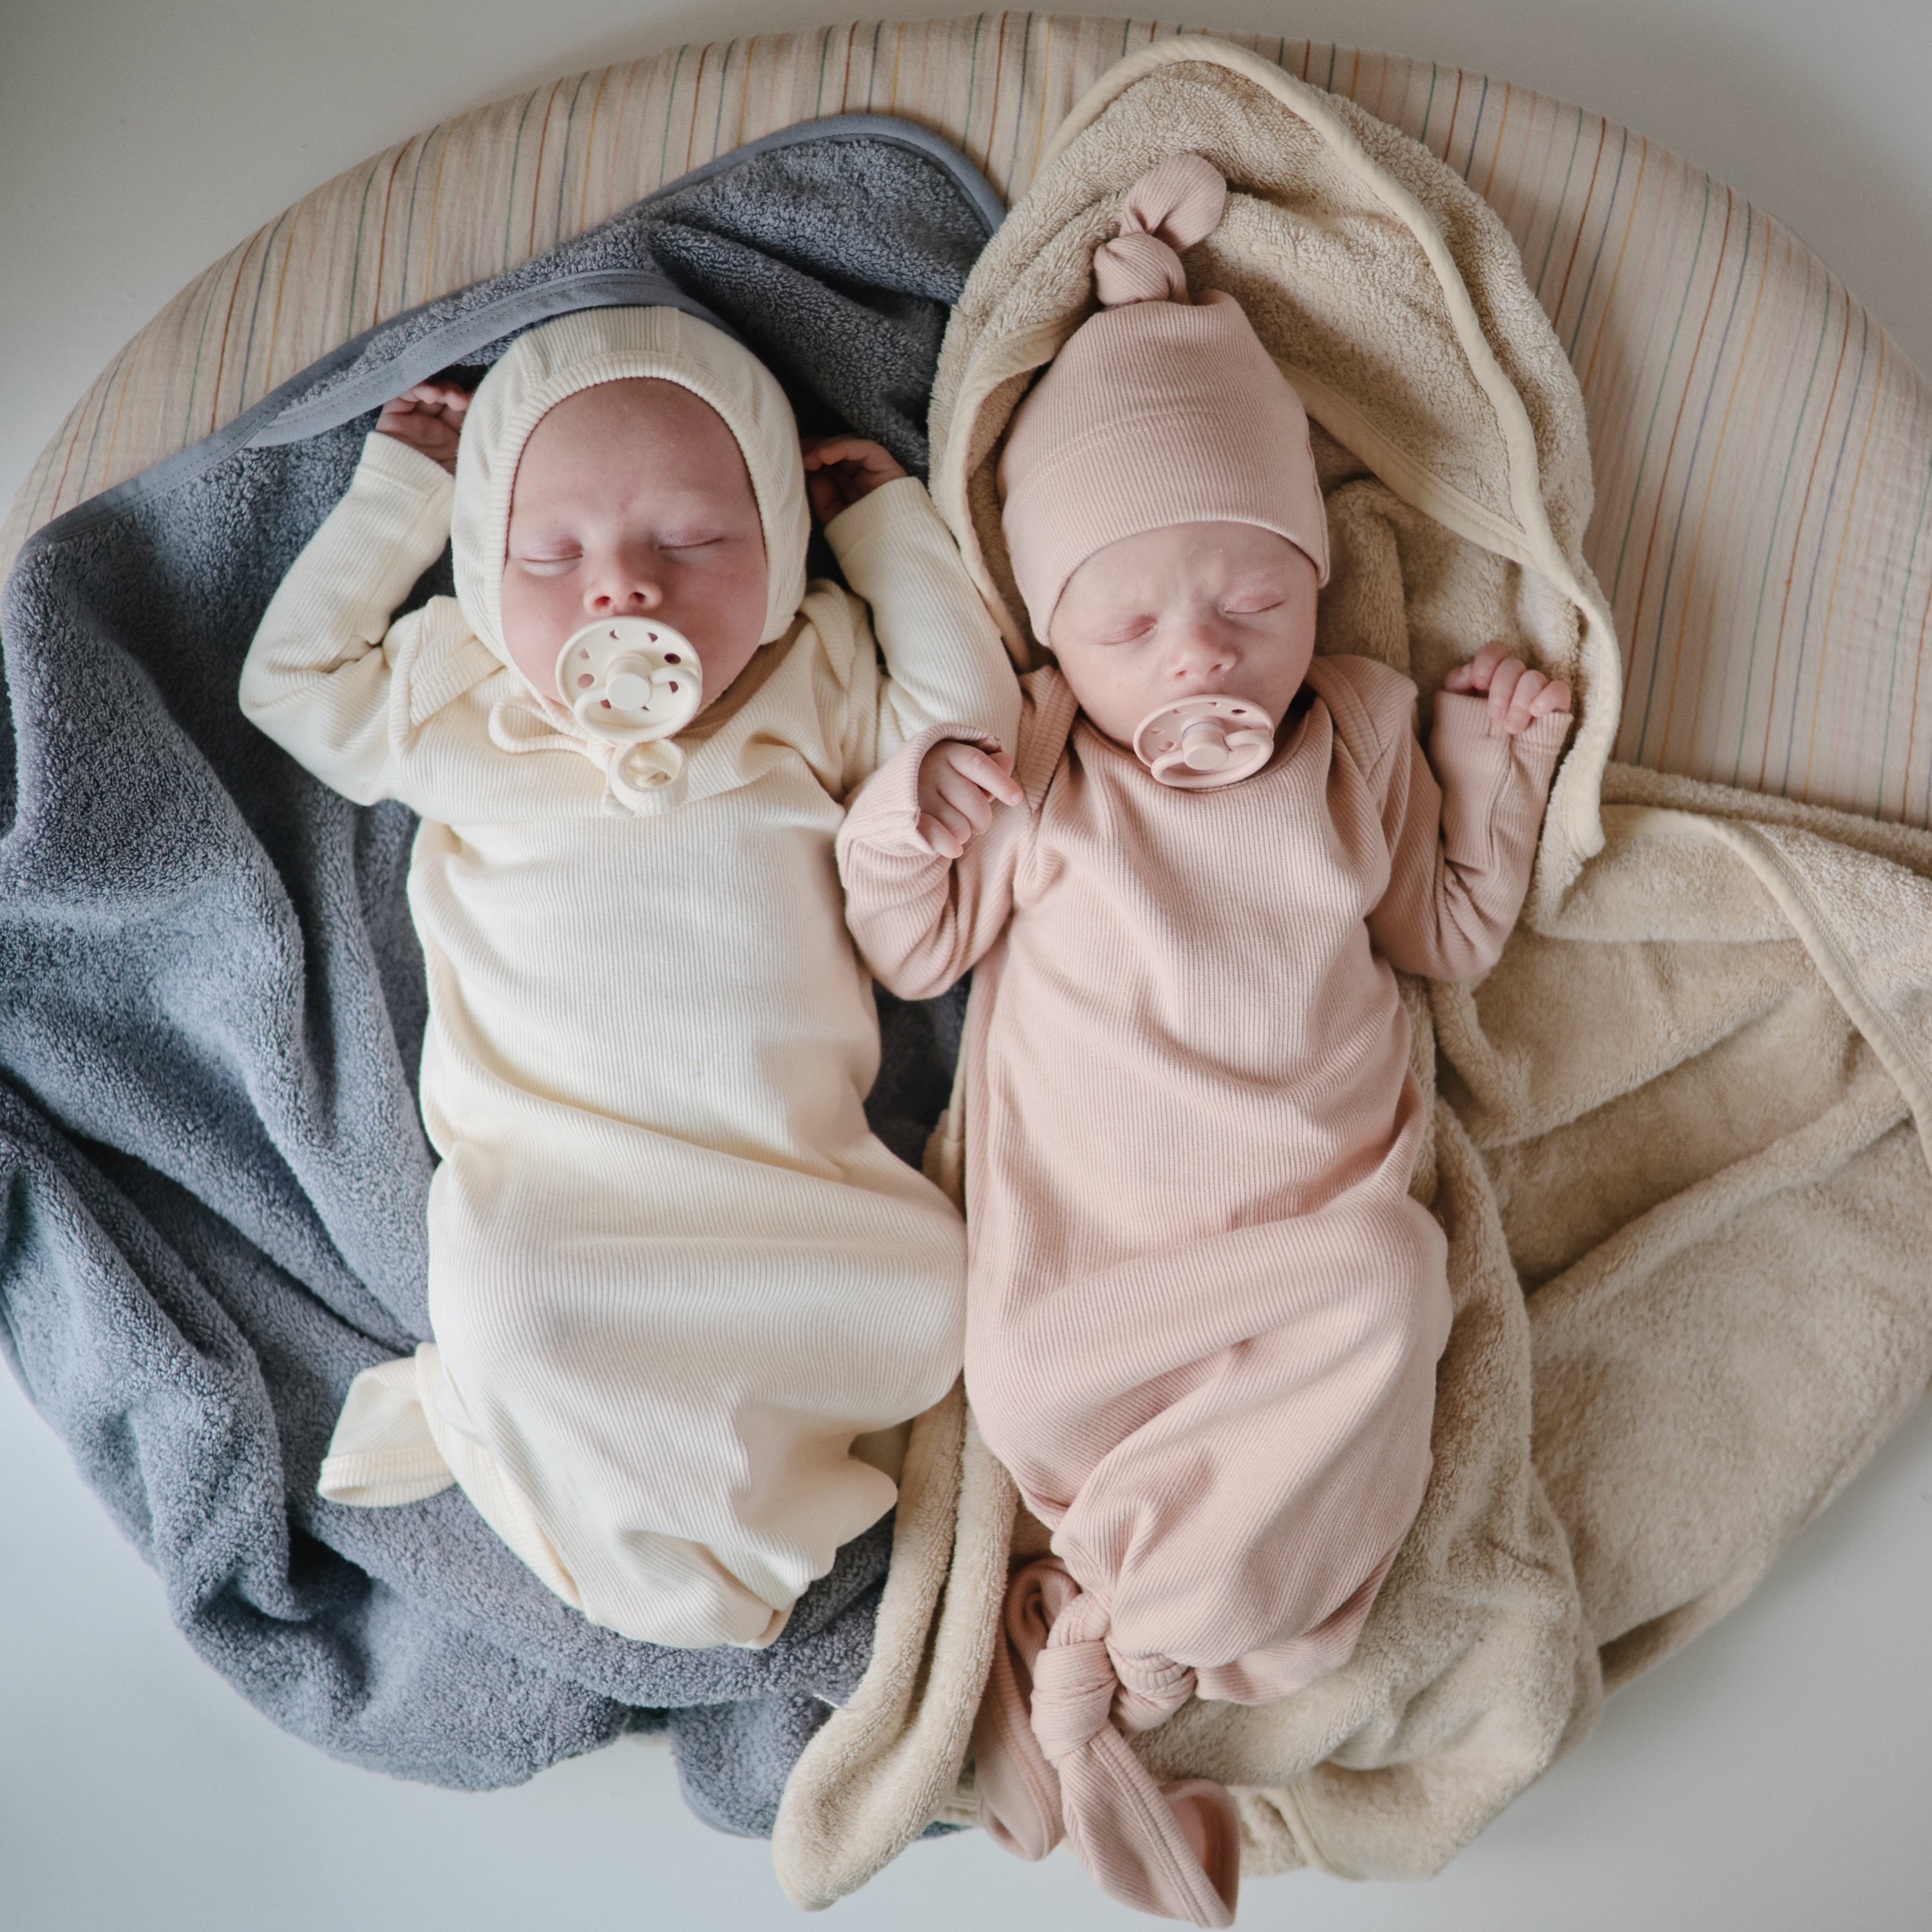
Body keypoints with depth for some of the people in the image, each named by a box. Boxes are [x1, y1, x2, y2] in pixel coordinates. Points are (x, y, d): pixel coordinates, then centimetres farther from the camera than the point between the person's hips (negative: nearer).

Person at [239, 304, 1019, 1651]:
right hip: (550, 1182, -2)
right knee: (516, 1318, -32)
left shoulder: (814, 690, 9)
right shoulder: (457, 710, 9)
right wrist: (396, 493, 15)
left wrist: (891, 524, 6)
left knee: (928, 1294, -21)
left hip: (791, 1175, 2)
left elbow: (974, 710, 5)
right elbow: (288, 678, 17)